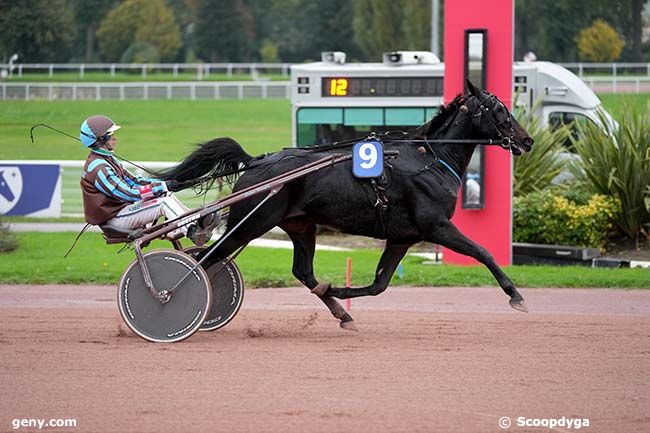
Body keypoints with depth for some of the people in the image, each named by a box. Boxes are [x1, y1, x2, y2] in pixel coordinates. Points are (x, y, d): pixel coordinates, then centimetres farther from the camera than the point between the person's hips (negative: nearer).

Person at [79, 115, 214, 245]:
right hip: (115, 218, -10)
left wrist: (164, 183, -1)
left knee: (167, 195, 2)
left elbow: (132, 181, 13)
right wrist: (162, 186, -24)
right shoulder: (98, 168, -21)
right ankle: (193, 233, -17)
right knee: (164, 203, -17)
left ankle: (196, 221, -4)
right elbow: (127, 193, -26)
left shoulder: (108, 160, 13)